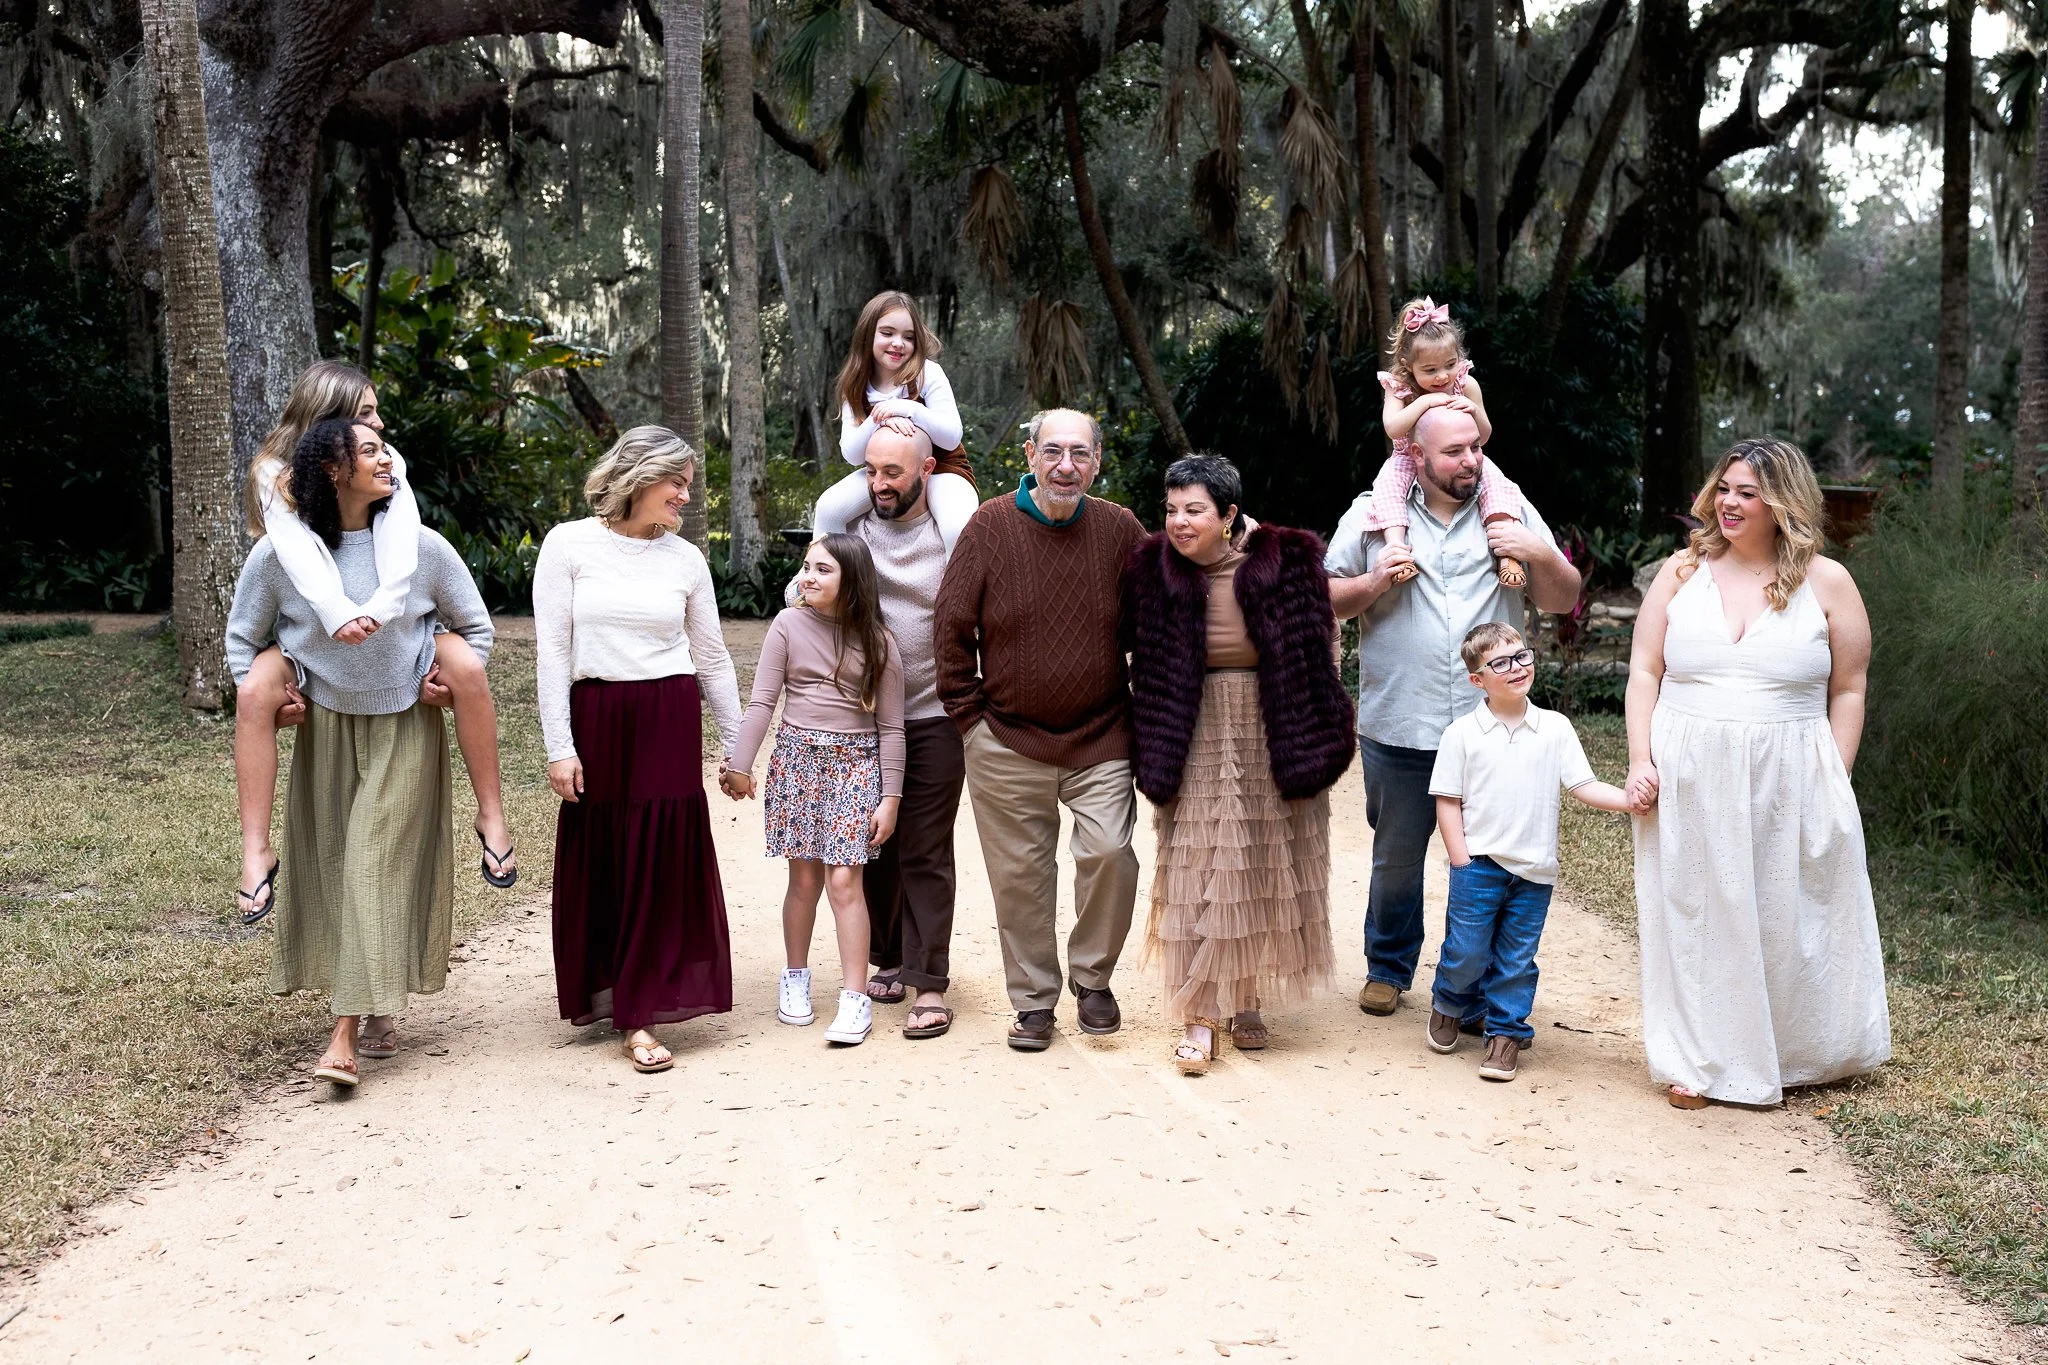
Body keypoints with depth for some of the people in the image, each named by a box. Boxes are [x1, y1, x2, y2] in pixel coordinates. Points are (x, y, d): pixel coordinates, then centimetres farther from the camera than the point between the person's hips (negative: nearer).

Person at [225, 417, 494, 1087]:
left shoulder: (420, 546, -8)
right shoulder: (279, 554, -8)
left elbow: (476, 628, 7)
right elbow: (243, 640, 9)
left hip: (406, 728, -2)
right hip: (326, 727, 2)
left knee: (379, 866, -8)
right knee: (329, 865, 7)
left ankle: (345, 1037, -8)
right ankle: (373, 1006, 25)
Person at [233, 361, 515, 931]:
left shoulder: (387, 462, -2)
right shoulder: (276, 474, -8)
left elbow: (402, 537, -22)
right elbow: (299, 551, -26)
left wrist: (379, 610, -40)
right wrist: (336, 614, -45)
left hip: (395, 626, 1)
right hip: (309, 633, -1)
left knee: (468, 668, -26)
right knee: (255, 692, -30)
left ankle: (492, 818, -15)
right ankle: (256, 853, -25)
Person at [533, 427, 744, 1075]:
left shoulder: (684, 558, 6)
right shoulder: (570, 544, -1)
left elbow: (712, 658, 12)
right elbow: (551, 650, -3)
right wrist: (559, 747, -8)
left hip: (670, 723, 1)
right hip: (595, 721, -1)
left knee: (661, 863, -3)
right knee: (598, 862, 6)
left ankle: (641, 1017, 3)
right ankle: (603, 991, 26)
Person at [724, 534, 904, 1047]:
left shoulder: (876, 641, 0)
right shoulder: (789, 625, 1)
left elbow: (890, 727, 2)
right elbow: (762, 702, 0)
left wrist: (891, 798, -1)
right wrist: (739, 765, -5)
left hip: (856, 764, -1)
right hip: (797, 758, 1)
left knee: (844, 880, -7)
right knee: (804, 877, 5)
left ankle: (855, 998, -1)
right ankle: (796, 978, 24)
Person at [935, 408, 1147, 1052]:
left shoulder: (1120, 529, 0)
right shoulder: (991, 527, -5)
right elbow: (953, 626, 0)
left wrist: (1143, 711, 7)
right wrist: (970, 714, -1)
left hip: (1101, 738, 1)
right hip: (1008, 741, 0)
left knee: (1109, 852, -13)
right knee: (1019, 875, 6)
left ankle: (1093, 977, 12)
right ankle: (1033, 1000, 23)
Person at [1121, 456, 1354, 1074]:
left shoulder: (1288, 564, -7)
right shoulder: (1153, 571, -4)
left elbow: (1319, 657, 4)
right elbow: (1142, 665, 7)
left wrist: (1321, 740, 3)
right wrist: (1156, 754, 4)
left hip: (1274, 744, 0)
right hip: (1197, 749, 0)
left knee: (1266, 873, 9)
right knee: (1196, 876, -2)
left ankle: (1247, 1001, 26)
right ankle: (1198, 1017, 6)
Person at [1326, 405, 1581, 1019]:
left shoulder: (1512, 512, 7)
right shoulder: (1372, 514, 3)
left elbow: (1563, 601, 9)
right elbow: (1325, 599, 5)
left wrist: (1541, 555, -9)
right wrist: (1373, 583, -13)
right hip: (1398, 730, 0)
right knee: (1396, 857, 14)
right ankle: (1387, 969, 34)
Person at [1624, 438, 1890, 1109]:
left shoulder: (1825, 582, 3)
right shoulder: (1682, 571, 6)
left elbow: (1847, 692, 4)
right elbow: (1644, 673, 5)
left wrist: (1834, 787, -3)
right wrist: (1640, 762, -5)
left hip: (1787, 782, -1)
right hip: (1689, 779, 1)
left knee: (1789, 919, 8)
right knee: (1694, 916, 5)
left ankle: (1796, 1052, 29)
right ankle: (1697, 1061, 18)